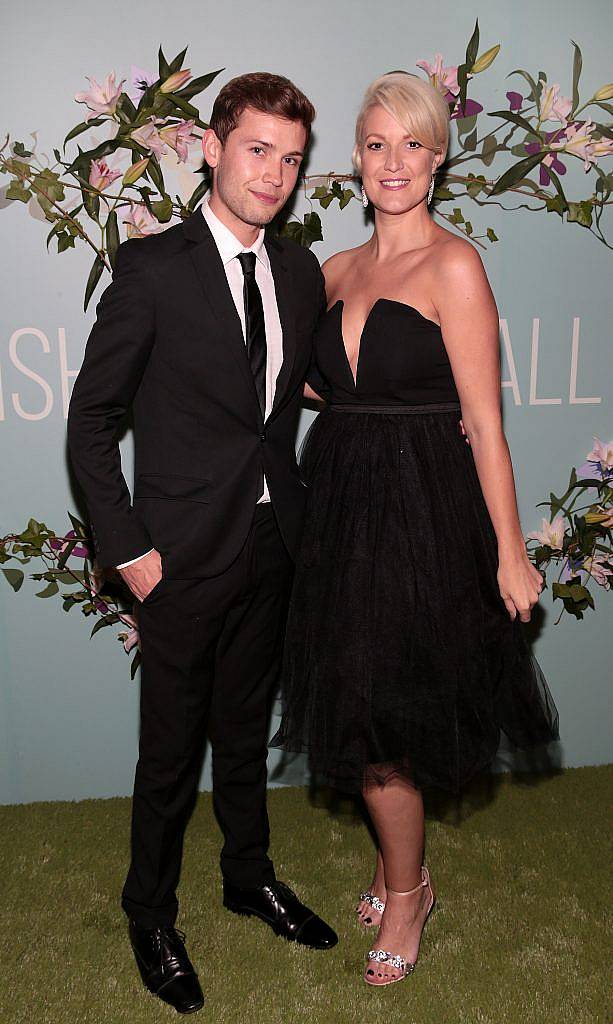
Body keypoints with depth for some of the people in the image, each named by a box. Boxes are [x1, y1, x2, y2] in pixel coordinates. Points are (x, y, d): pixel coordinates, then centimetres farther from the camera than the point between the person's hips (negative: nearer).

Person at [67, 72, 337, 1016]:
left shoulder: (301, 272, 5)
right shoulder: (153, 267, -11)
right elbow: (90, 417, -9)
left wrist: (302, 513, 4)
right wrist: (128, 549, -12)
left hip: (272, 546, 5)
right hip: (186, 554, -5)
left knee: (246, 732, 22)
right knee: (172, 751, 10)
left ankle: (250, 876, 44)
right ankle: (151, 916, 34)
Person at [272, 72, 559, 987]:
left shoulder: (453, 265, -10)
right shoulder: (339, 270, 10)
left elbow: (482, 419, -12)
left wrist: (511, 551, -12)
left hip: (420, 512, -6)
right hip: (341, 508, 6)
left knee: (380, 720, 4)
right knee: (356, 705, 15)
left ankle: (403, 893, 29)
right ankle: (400, 867, 38)